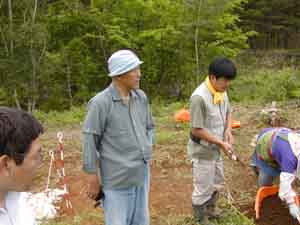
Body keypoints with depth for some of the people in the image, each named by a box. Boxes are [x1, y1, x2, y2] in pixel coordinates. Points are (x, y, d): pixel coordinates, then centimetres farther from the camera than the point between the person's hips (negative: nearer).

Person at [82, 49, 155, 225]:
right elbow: (90, 141, -12)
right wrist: (93, 178, -9)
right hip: (117, 179, -6)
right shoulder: (101, 102, -16)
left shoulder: (141, 97, 4)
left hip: (142, 175, 6)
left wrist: (148, 148, 7)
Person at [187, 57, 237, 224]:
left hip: (215, 148, 8)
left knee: (217, 182, 25)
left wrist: (228, 131, -6)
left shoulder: (222, 91, -3)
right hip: (203, 151, -8)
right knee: (203, 187, 8)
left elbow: (227, 113, 13)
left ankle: (211, 208, 48)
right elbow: (196, 130, -24)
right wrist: (221, 143, -20)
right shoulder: (200, 97, -28)